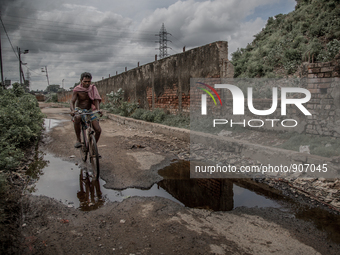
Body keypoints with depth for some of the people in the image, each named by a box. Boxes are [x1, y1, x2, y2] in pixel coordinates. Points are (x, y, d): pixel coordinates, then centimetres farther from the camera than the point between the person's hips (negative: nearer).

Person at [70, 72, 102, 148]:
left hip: (90, 111, 3)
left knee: (98, 130, -13)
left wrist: (98, 109, -34)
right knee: (77, 118, -40)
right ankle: (78, 140, -24)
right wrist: (73, 110, -40)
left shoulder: (93, 88, -4)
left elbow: (96, 99, -14)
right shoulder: (77, 89, -10)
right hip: (79, 110, -3)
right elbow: (72, 102, -17)